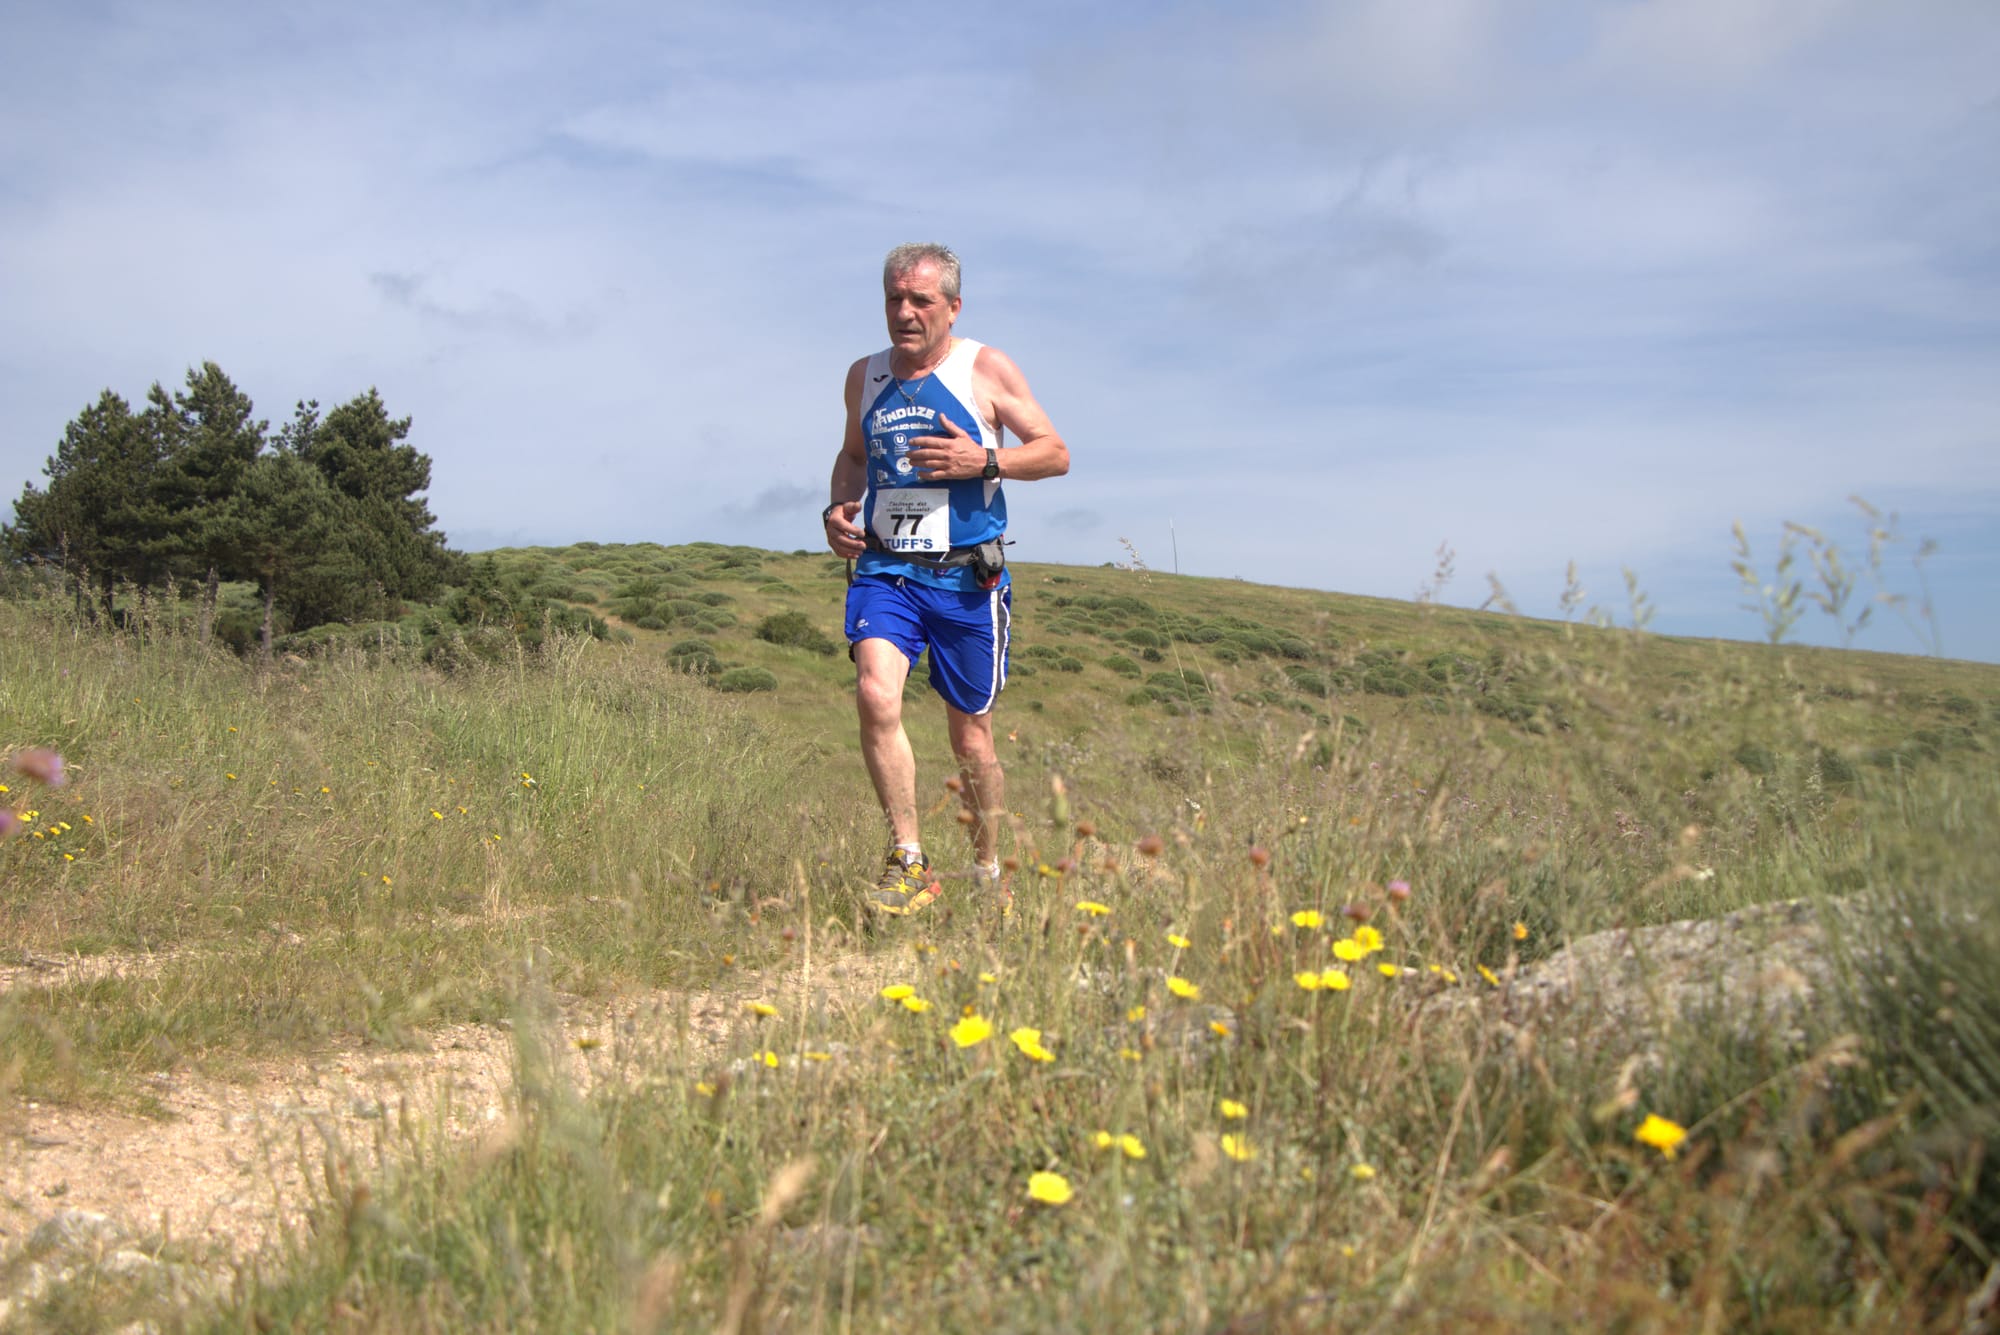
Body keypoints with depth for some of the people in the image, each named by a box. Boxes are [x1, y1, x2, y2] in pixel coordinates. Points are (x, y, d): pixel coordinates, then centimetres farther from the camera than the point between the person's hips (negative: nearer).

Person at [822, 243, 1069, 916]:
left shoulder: (987, 369, 0)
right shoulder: (865, 376, 11)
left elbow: (1055, 454, 1)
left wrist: (984, 461, -16)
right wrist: (839, 506, 7)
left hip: (966, 576, -2)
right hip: (884, 566, 2)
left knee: (971, 735, 6)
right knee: (875, 695, -24)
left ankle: (988, 873, 27)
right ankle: (909, 863, -15)